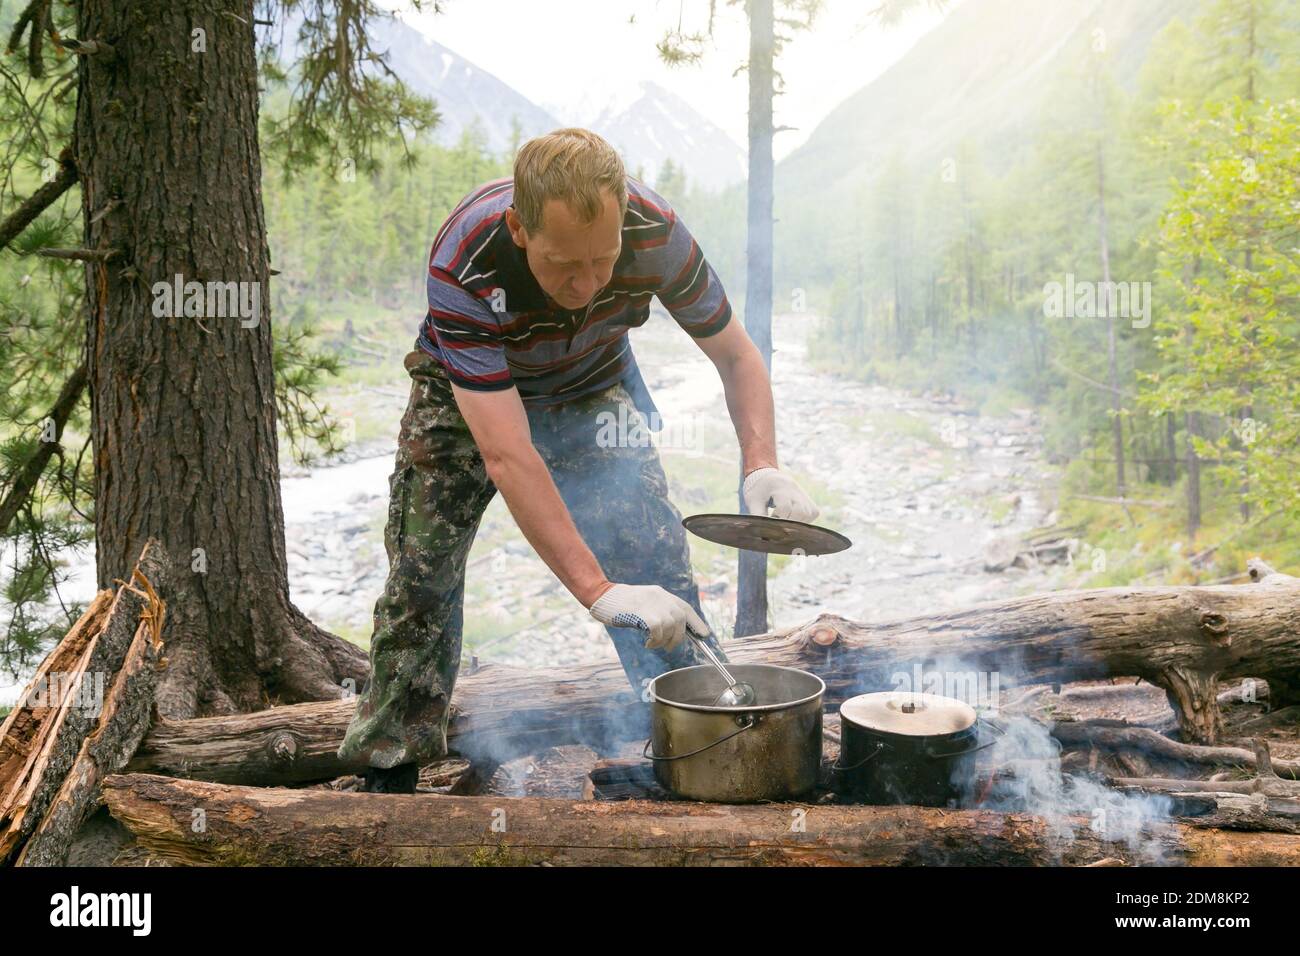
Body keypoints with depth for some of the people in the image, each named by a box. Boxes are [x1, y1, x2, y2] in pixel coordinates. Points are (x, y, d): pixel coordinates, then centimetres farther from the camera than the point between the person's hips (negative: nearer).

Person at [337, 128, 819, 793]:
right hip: (467, 394, -1)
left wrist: (762, 466, -34)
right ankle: (389, 768, 21)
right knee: (420, 572, 1)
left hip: (592, 388, 2)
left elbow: (736, 356, -16)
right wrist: (598, 591, -48)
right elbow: (508, 457, -43)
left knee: (653, 549, -17)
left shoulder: (655, 233, -31)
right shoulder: (463, 267, -39)